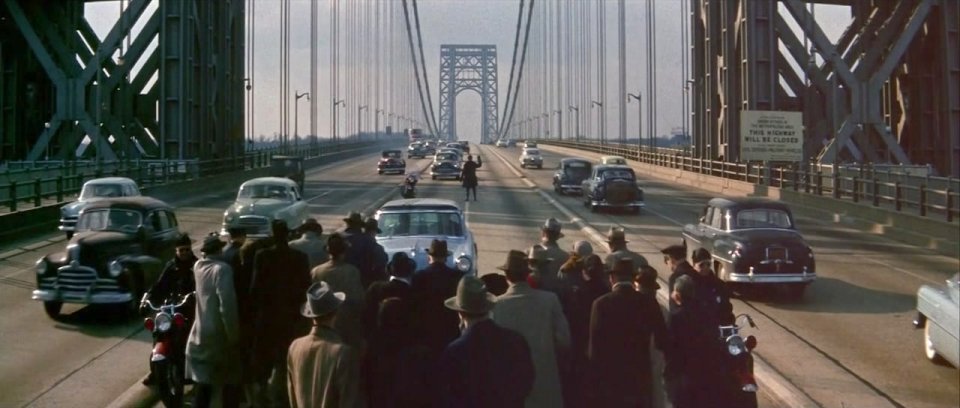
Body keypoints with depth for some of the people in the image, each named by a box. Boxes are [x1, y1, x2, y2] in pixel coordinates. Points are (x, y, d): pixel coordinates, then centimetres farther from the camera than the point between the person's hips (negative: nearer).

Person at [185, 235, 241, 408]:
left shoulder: (198, 266, 3)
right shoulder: (222, 269, -17)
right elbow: (227, 304, -23)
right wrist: (233, 334, -17)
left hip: (200, 332, 5)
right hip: (220, 333, -5)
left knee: (202, 382, 7)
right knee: (230, 381, 10)